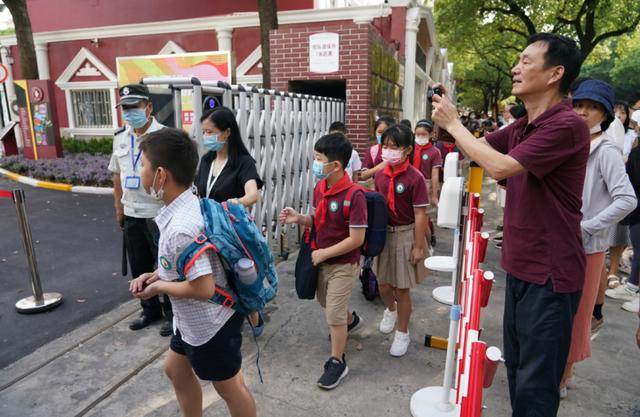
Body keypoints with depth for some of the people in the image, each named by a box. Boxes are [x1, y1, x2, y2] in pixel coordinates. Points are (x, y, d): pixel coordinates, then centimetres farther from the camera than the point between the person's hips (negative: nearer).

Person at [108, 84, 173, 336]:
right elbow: (117, 175, 16)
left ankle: (171, 313, 23)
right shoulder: (120, 137, 8)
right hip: (131, 215, 7)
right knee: (139, 267, 17)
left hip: (160, 214, -6)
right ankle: (150, 309, 35)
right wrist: (119, 207, 16)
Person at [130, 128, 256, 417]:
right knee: (176, 369, 29)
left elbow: (203, 288, -33)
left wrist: (159, 288, -16)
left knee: (229, 388, 14)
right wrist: (158, 274, 1)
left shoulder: (181, 228, -34)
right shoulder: (191, 205, -3)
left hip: (210, 324, -10)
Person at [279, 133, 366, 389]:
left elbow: (356, 239, -24)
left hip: (343, 264, -8)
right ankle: (350, 320, 58)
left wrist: (324, 253, -19)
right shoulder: (319, 189, -2)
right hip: (322, 260, 8)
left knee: (334, 314, 0)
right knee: (325, 301, 27)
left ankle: (337, 362, 22)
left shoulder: (354, 195, -25)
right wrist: (298, 219, -10)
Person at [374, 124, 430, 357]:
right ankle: (391, 310, 51)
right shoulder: (381, 175, 0)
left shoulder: (414, 178, -17)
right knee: (383, 284, 17)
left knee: (402, 288, 6)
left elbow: (420, 215, -15)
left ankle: (402, 333, 28)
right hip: (384, 233, 5)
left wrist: (418, 246, -14)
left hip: (406, 235, -5)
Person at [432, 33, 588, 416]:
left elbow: (498, 166, -27)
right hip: (521, 266, 9)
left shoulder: (567, 125, -20)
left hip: (550, 274, -9)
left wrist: (453, 123, -14)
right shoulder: (521, 127, 8)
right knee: (516, 368, 23)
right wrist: (448, 120, 2)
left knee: (535, 386, 5)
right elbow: (479, 146, 19)